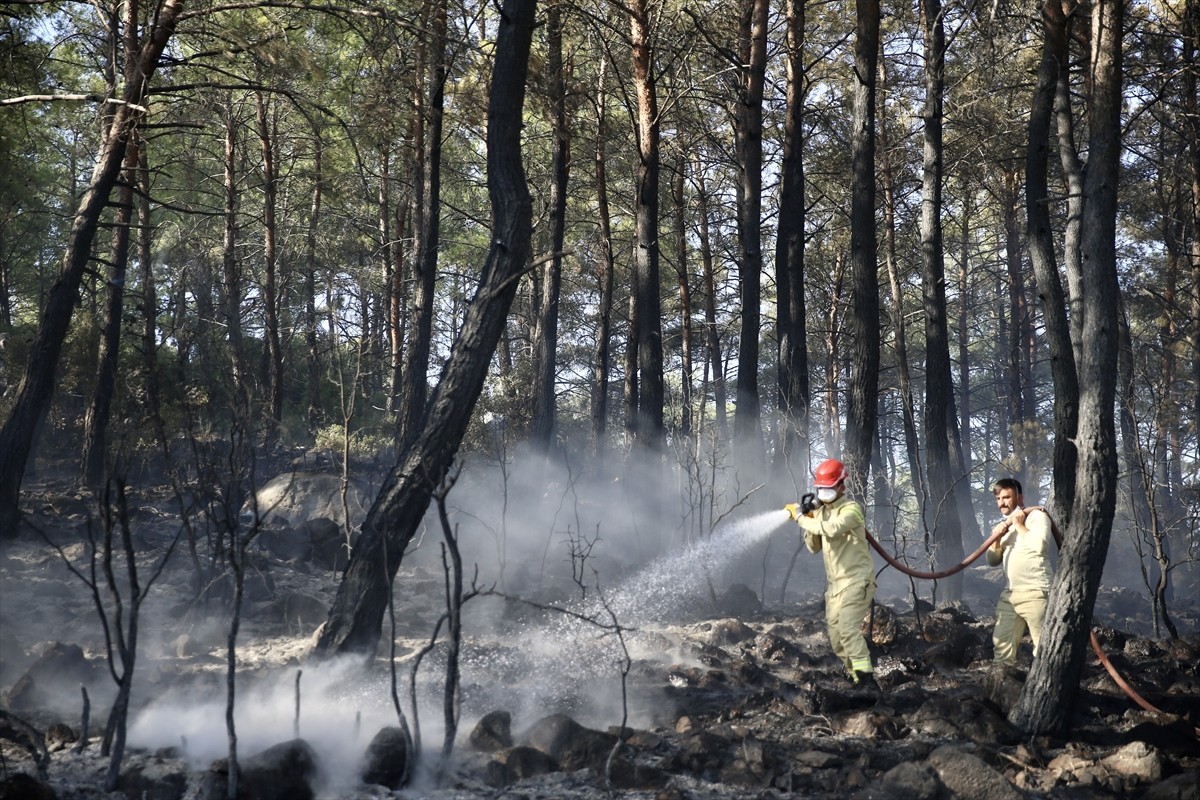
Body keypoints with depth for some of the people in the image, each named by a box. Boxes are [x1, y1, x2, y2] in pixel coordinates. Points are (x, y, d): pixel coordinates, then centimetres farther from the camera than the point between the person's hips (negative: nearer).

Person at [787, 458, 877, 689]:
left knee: (848, 629, -22)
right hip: (834, 583, 8)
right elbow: (814, 547, 10)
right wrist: (808, 520, -5)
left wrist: (800, 518, -22)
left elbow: (830, 529, -32)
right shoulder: (820, 511, 10)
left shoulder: (851, 509, -13)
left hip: (856, 580, -8)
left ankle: (867, 680, -22)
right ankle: (858, 678, 18)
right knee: (835, 636, 8)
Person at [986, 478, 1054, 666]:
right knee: (1002, 646, 5)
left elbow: (1039, 545, -19)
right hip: (1009, 594, 8)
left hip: (1035, 593, -8)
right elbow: (993, 560, 17)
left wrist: (1020, 526, -9)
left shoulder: (1036, 516, -2)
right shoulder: (1003, 525, 21)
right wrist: (996, 538, 0)